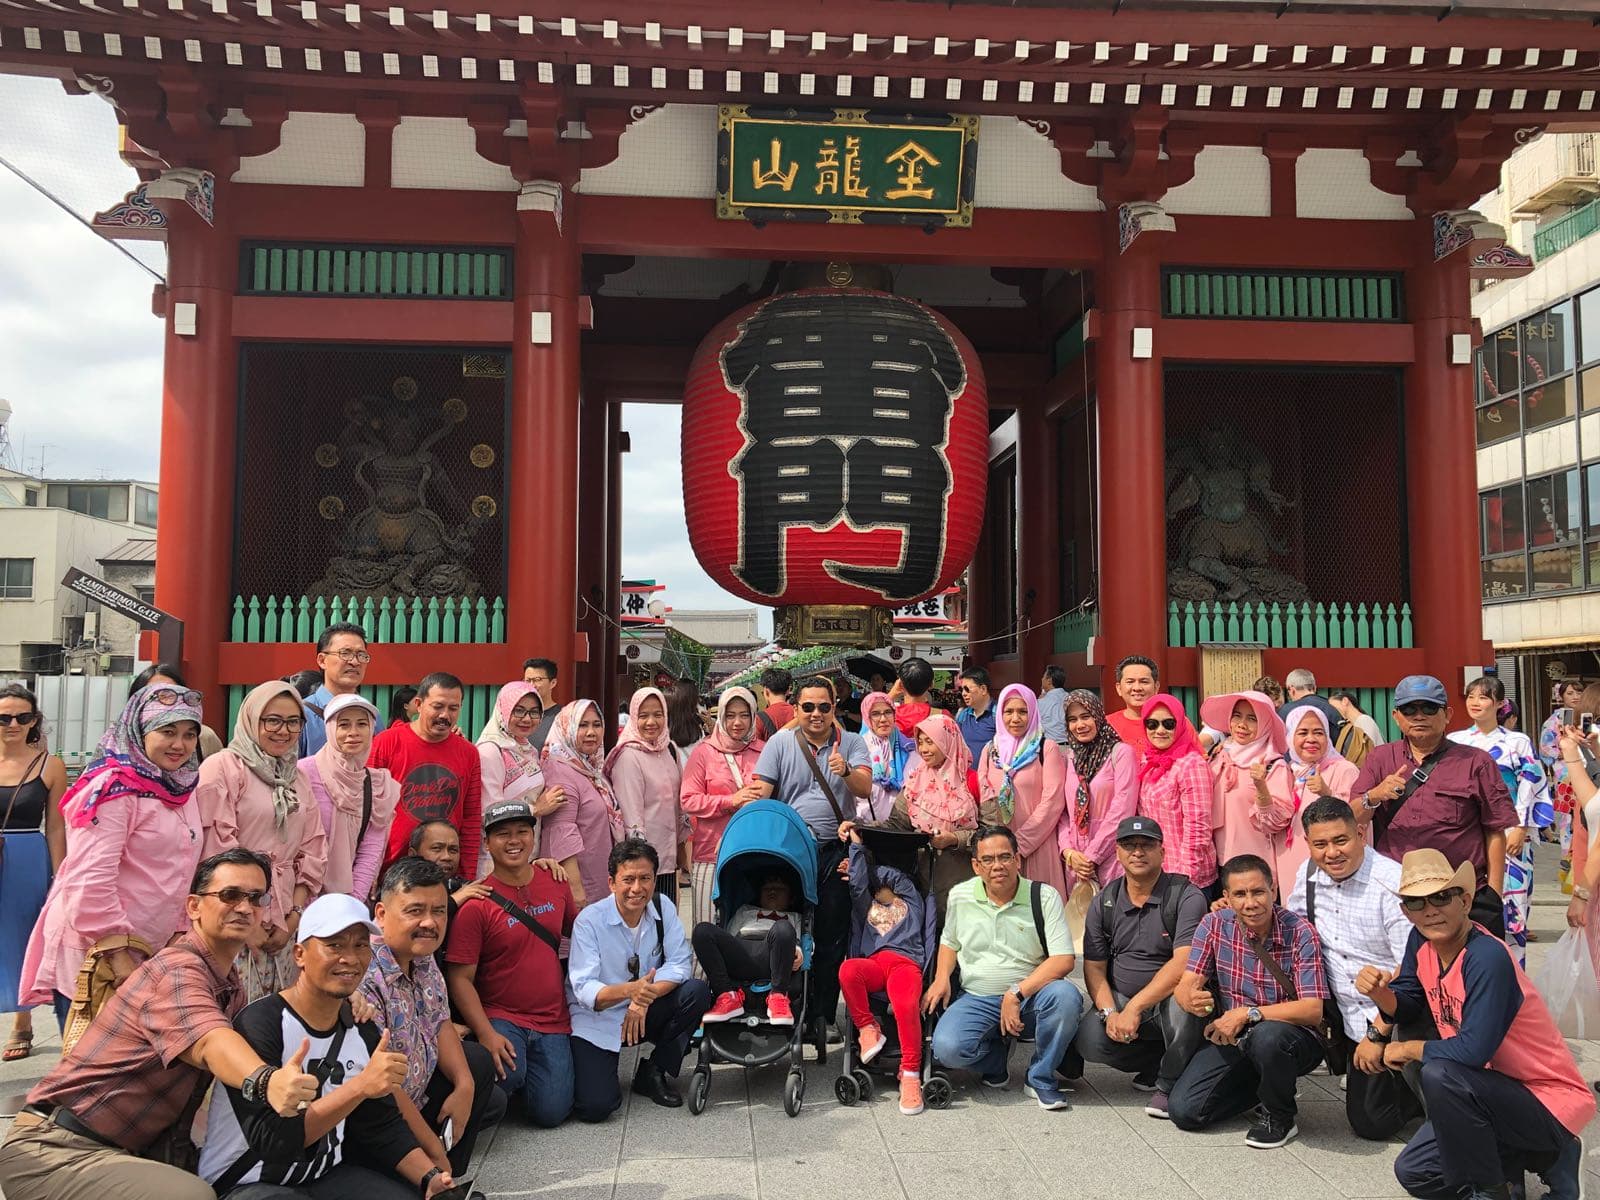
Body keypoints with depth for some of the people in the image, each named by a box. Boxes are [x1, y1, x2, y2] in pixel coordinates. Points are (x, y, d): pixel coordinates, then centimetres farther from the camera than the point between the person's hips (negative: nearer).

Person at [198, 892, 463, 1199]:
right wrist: (360, 1086, -38)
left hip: (326, 1174, 6)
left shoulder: (364, 1032, 1)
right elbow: (270, 1141, -29)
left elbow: (384, 1127, 7)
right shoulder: (258, 1024, -21)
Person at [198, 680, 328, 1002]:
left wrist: (295, 916, 0)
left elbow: (313, 851, 12)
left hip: (284, 924, 6)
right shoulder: (223, 768, -6)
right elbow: (217, 850, -12)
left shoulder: (297, 777, 15)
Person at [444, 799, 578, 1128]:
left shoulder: (555, 884, 3)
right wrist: (486, 1033, -21)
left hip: (553, 1020, 4)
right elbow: (460, 979, -11)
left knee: (550, 1113, -6)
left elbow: (578, 932, 19)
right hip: (500, 1018, -4)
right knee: (508, 1073, -33)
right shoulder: (476, 904, -11)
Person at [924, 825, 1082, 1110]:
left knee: (1065, 996, -35)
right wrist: (941, 979, 3)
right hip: (976, 1000, 1)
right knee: (948, 1048, -28)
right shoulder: (960, 896, 4)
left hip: (1031, 997, -1)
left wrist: (1016, 994, -20)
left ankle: (1040, 1078, -9)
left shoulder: (1044, 897, -6)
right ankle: (995, 1059, 10)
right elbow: (949, 941, 22)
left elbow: (1063, 960, -13)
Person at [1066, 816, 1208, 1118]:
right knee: (1089, 1041, -25)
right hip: (1120, 1000, 3)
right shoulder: (1104, 902, 4)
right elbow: (1094, 968, 4)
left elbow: (1183, 963, -22)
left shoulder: (1186, 897, -11)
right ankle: (1158, 1063, 4)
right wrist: (1109, 1013, -15)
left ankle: (1170, 1084, -11)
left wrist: (1134, 1008, -27)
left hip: (1170, 999, -3)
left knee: (1182, 997, -37)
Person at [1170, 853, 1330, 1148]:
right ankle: (1265, 1088, 14)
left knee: (1266, 1036, -39)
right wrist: (1193, 1000, -33)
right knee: (1183, 1110, -12)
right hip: (1231, 1037, 4)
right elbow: (1186, 986, -8)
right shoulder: (1215, 925, -6)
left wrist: (1248, 1013, -29)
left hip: (1292, 1036, -3)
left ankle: (1279, 1116, -7)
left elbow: (1312, 1010, -21)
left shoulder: (1300, 932, -15)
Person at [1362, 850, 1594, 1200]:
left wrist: (1406, 1050, -16)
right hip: (1499, 1088, 9)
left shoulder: (1487, 957, -29)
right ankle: (1540, 1157, 16)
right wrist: (1380, 993, -17)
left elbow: (1473, 1050, -33)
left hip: (1549, 1104, -8)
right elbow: (1408, 1003, 7)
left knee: (1438, 1075, -34)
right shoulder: (1421, 942, -6)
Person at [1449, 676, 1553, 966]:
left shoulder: (1518, 742, 3)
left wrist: (1521, 829, -8)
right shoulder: (1455, 742, 8)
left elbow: (1531, 788, -1)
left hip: (1508, 836, -2)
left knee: (1509, 907, -3)